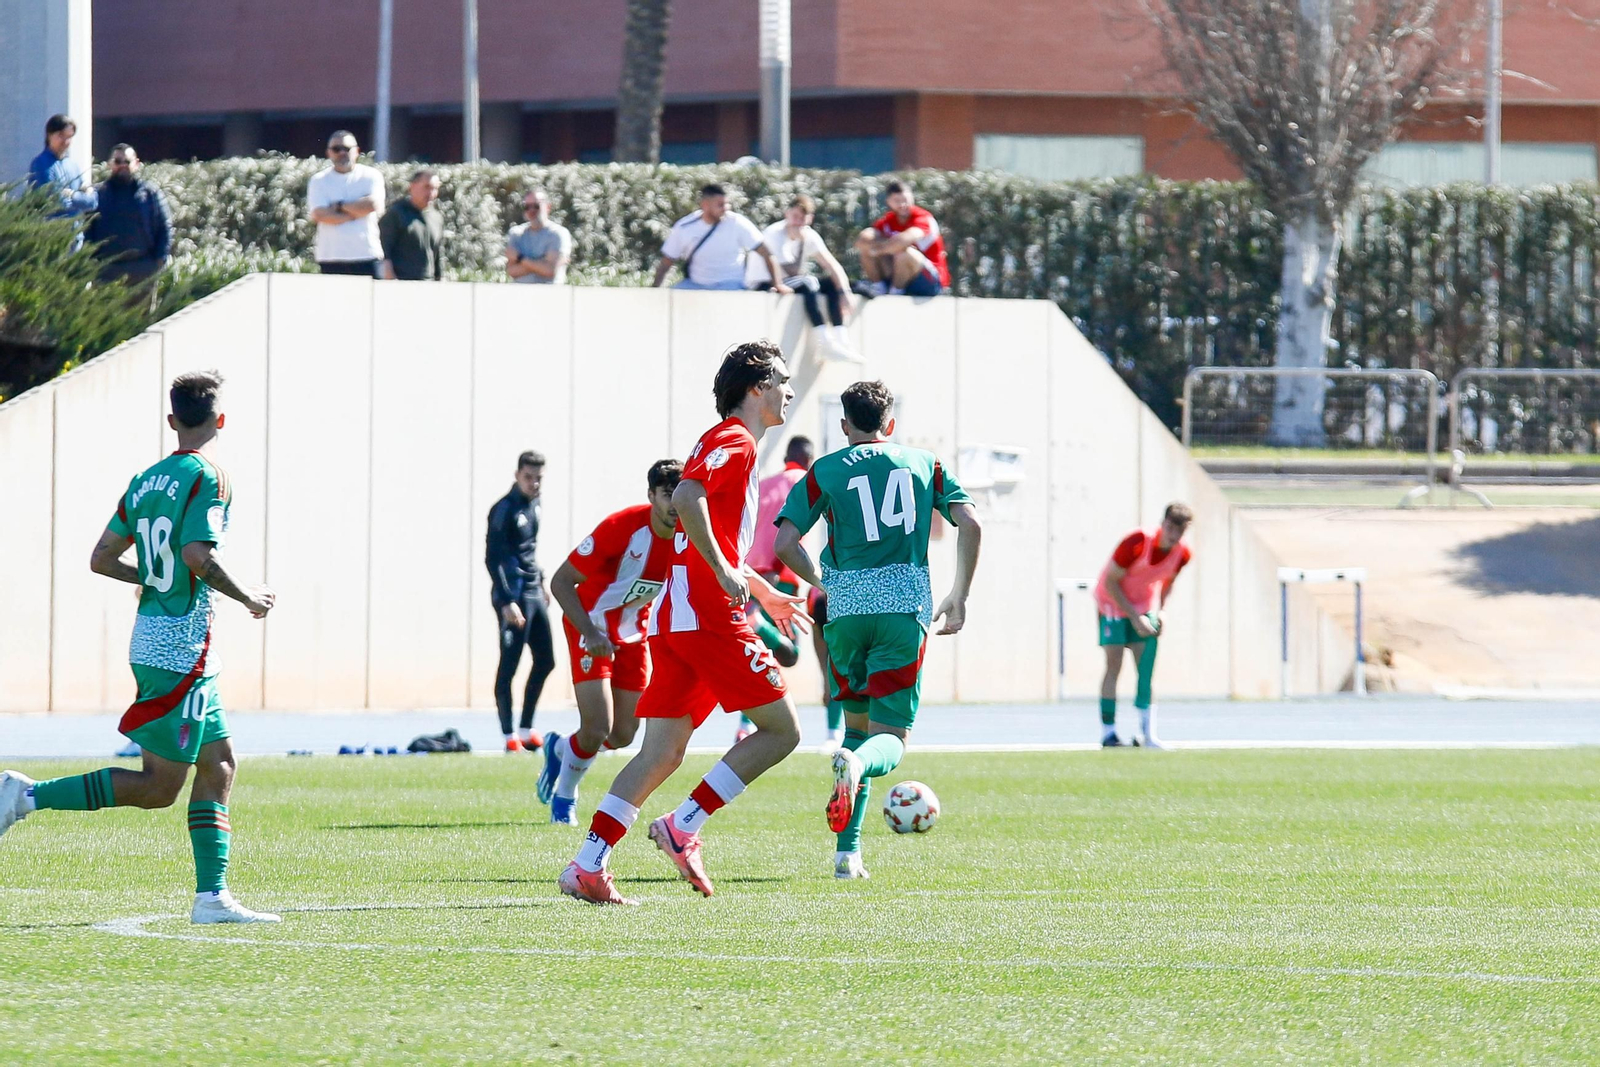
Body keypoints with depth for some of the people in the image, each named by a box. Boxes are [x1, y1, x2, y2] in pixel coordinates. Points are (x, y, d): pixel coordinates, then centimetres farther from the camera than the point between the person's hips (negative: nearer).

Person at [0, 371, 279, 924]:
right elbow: (198, 555, -24)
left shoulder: (144, 480, 11)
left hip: (149, 639, 9)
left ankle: (212, 895, 6)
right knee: (159, 787, -4)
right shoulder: (208, 477, -12)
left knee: (219, 764, 11)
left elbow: (101, 559, 12)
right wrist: (247, 597, -9)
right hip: (182, 648, -9)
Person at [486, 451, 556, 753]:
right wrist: (506, 602, -21)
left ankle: (527, 730, 21)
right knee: (509, 665, -4)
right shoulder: (505, 510, -14)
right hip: (514, 596, -9)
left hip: (534, 593, 9)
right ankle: (509, 737, 0)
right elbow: (493, 559, -17)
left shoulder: (533, 505, 11)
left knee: (545, 661, 12)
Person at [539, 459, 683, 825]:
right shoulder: (621, 527, -27)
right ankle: (563, 797, 16)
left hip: (634, 633, 5)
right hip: (592, 627, -5)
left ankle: (561, 749, 38)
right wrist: (589, 632, -29)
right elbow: (561, 581, -20)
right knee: (597, 730, -15)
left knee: (623, 735, 5)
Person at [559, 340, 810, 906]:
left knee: (661, 754, 5)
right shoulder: (734, 441, -6)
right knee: (781, 729, -5)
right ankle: (683, 826, -8)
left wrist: (767, 595, 38)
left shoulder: (728, 443, 25)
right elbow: (686, 498, -23)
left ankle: (587, 867, -3)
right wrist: (725, 573, -23)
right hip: (708, 614, -10)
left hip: (673, 623, 10)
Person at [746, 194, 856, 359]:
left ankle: (841, 340, -18)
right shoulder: (775, 234, -21)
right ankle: (827, 343, -38)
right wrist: (801, 240, -21)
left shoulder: (810, 236, 0)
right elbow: (793, 272, -29)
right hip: (762, 284, -8)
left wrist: (844, 292, -17)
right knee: (808, 283, -32)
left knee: (833, 283, -9)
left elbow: (833, 266, -4)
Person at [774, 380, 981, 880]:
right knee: (889, 739, 0)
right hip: (906, 607, -1)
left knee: (856, 722, 19)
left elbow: (785, 543, 0)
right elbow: (971, 524, 2)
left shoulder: (824, 471, 8)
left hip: (846, 608, 1)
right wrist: (959, 596, 10)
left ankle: (848, 852, 11)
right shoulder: (924, 464, 12)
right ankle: (856, 764, -39)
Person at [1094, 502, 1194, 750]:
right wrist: (1134, 617, -24)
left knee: (1147, 667, -4)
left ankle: (1149, 734, -4)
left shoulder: (1182, 554, -12)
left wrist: (1161, 611, -5)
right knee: (1114, 665, -9)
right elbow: (1110, 581, -22)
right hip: (1113, 602, -5)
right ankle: (1108, 732, -4)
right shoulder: (1136, 543, -29)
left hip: (1145, 606, 5)